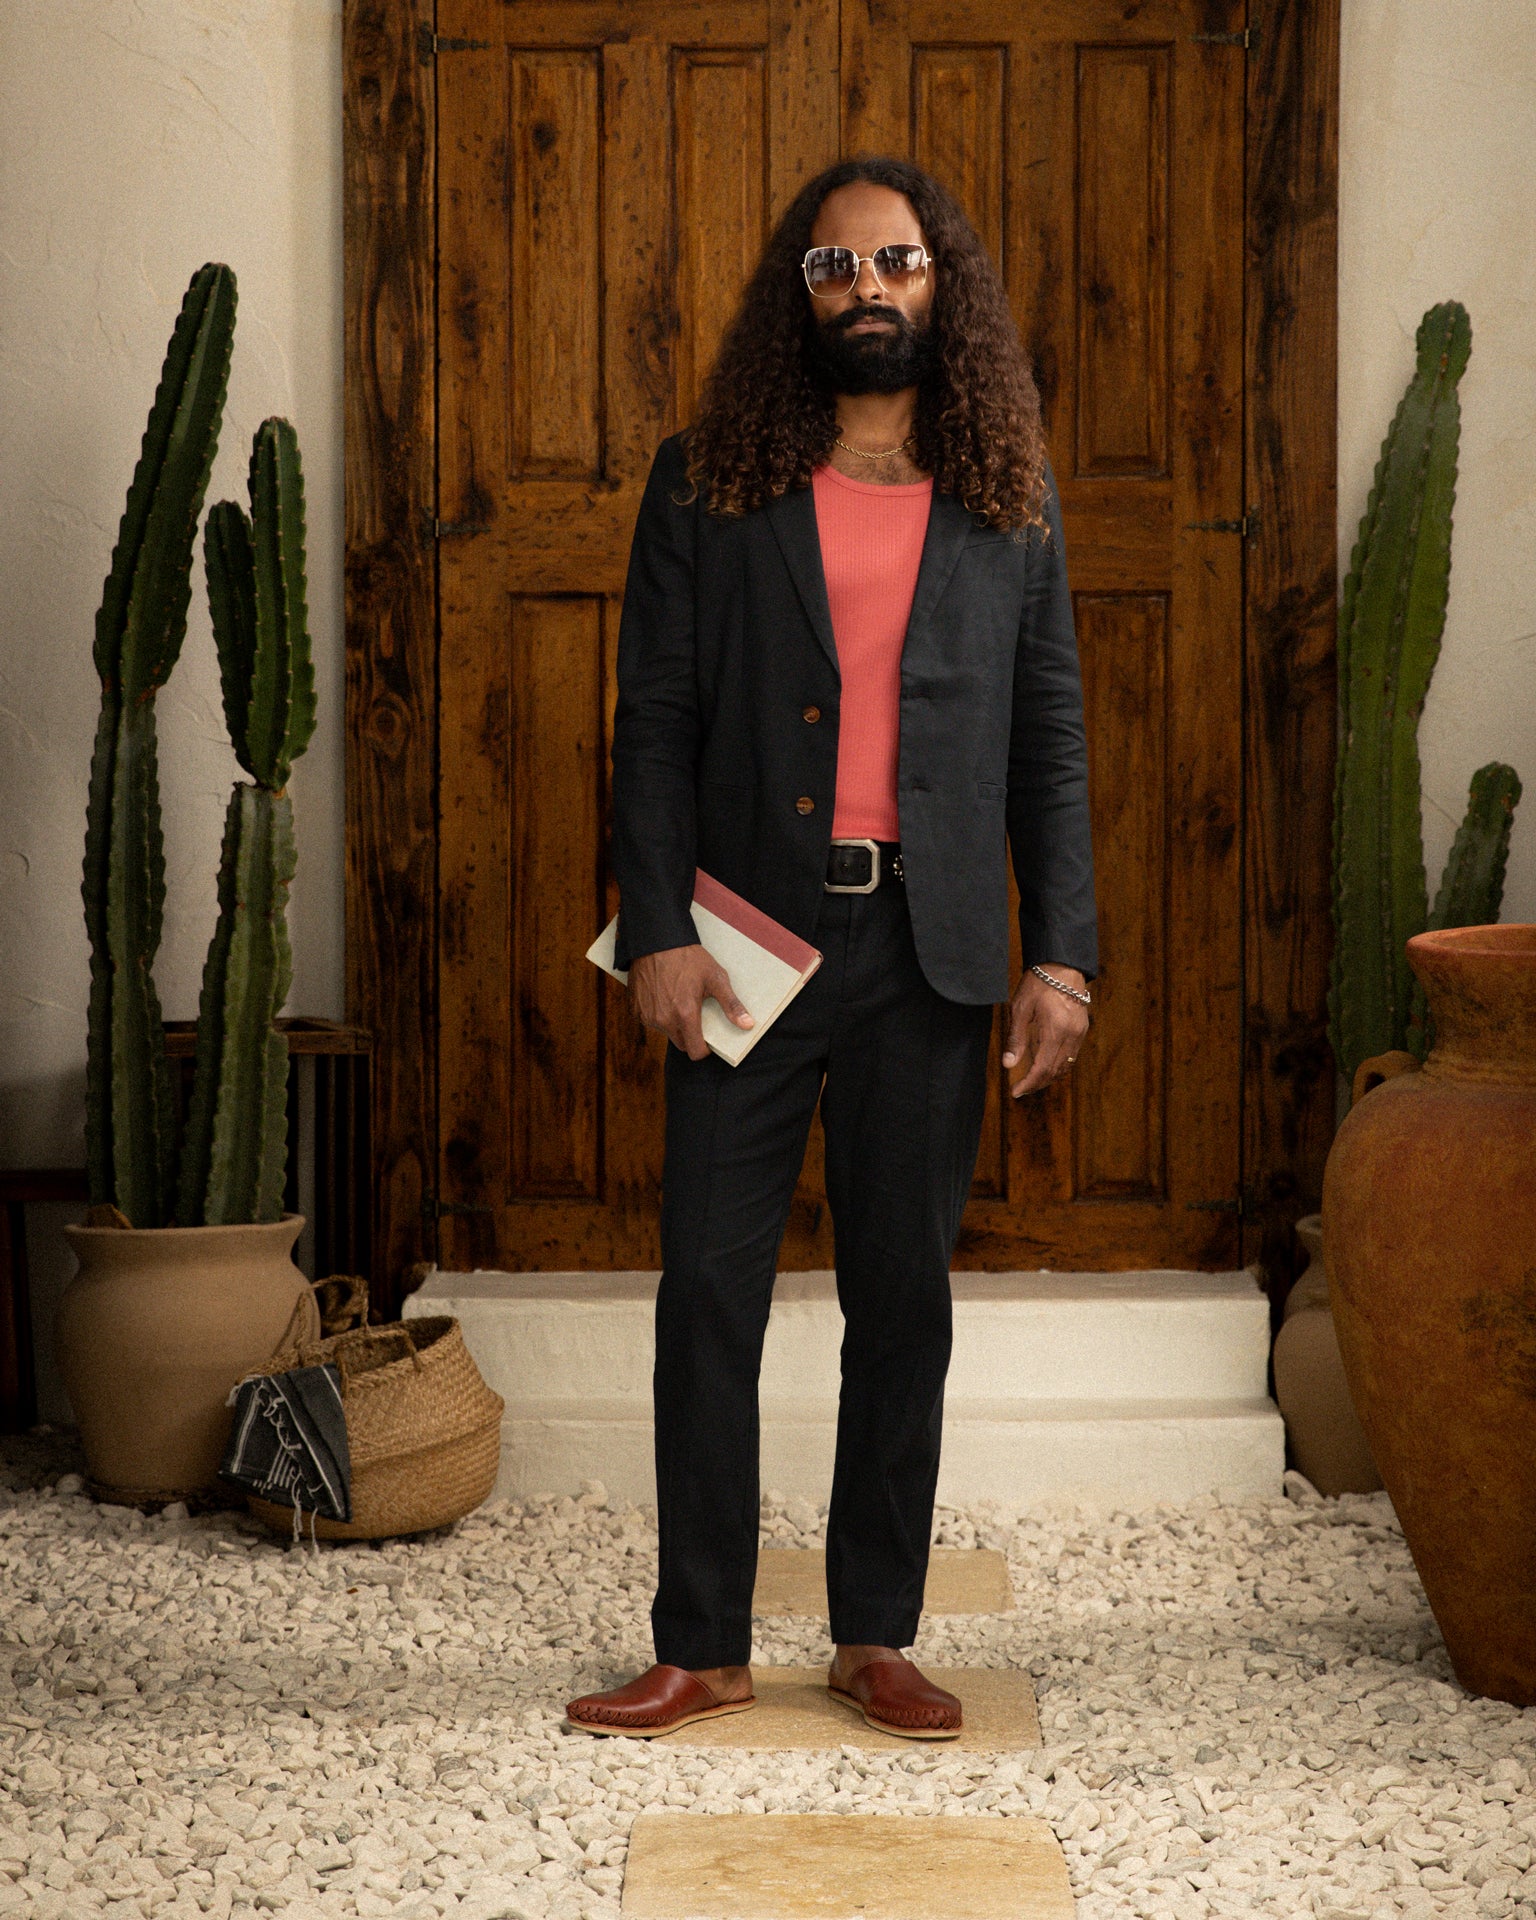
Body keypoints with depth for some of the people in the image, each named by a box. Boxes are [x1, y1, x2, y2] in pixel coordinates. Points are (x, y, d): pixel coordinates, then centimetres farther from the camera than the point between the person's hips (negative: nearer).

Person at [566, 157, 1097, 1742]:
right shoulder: (707, 485, 5)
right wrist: (658, 928, -9)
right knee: (708, 1294, -1)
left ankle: (877, 1637, 18)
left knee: (903, 1302, 7)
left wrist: (1061, 955, 0)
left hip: (929, 956, 1)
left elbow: (1050, 744, 9)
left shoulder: (1008, 508, 10)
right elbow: (655, 721, 2)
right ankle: (701, 1650, 9)